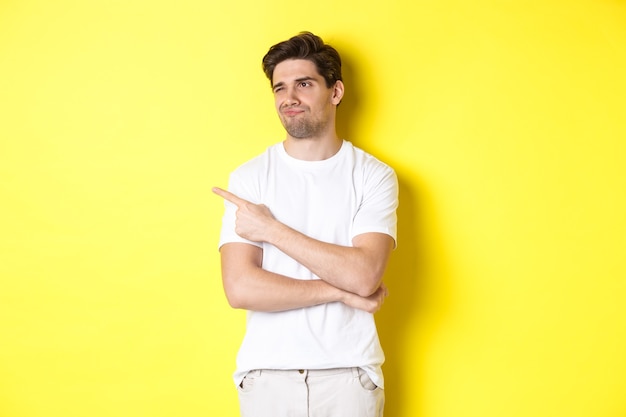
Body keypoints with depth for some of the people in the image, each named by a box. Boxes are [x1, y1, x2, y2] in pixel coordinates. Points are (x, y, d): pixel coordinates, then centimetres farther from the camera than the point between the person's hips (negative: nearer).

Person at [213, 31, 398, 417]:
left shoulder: (373, 176, -3)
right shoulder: (249, 178, -2)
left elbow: (365, 275, -17)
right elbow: (240, 288, -12)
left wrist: (271, 229, -13)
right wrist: (343, 292, -12)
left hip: (349, 373, 0)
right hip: (267, 371, 1)